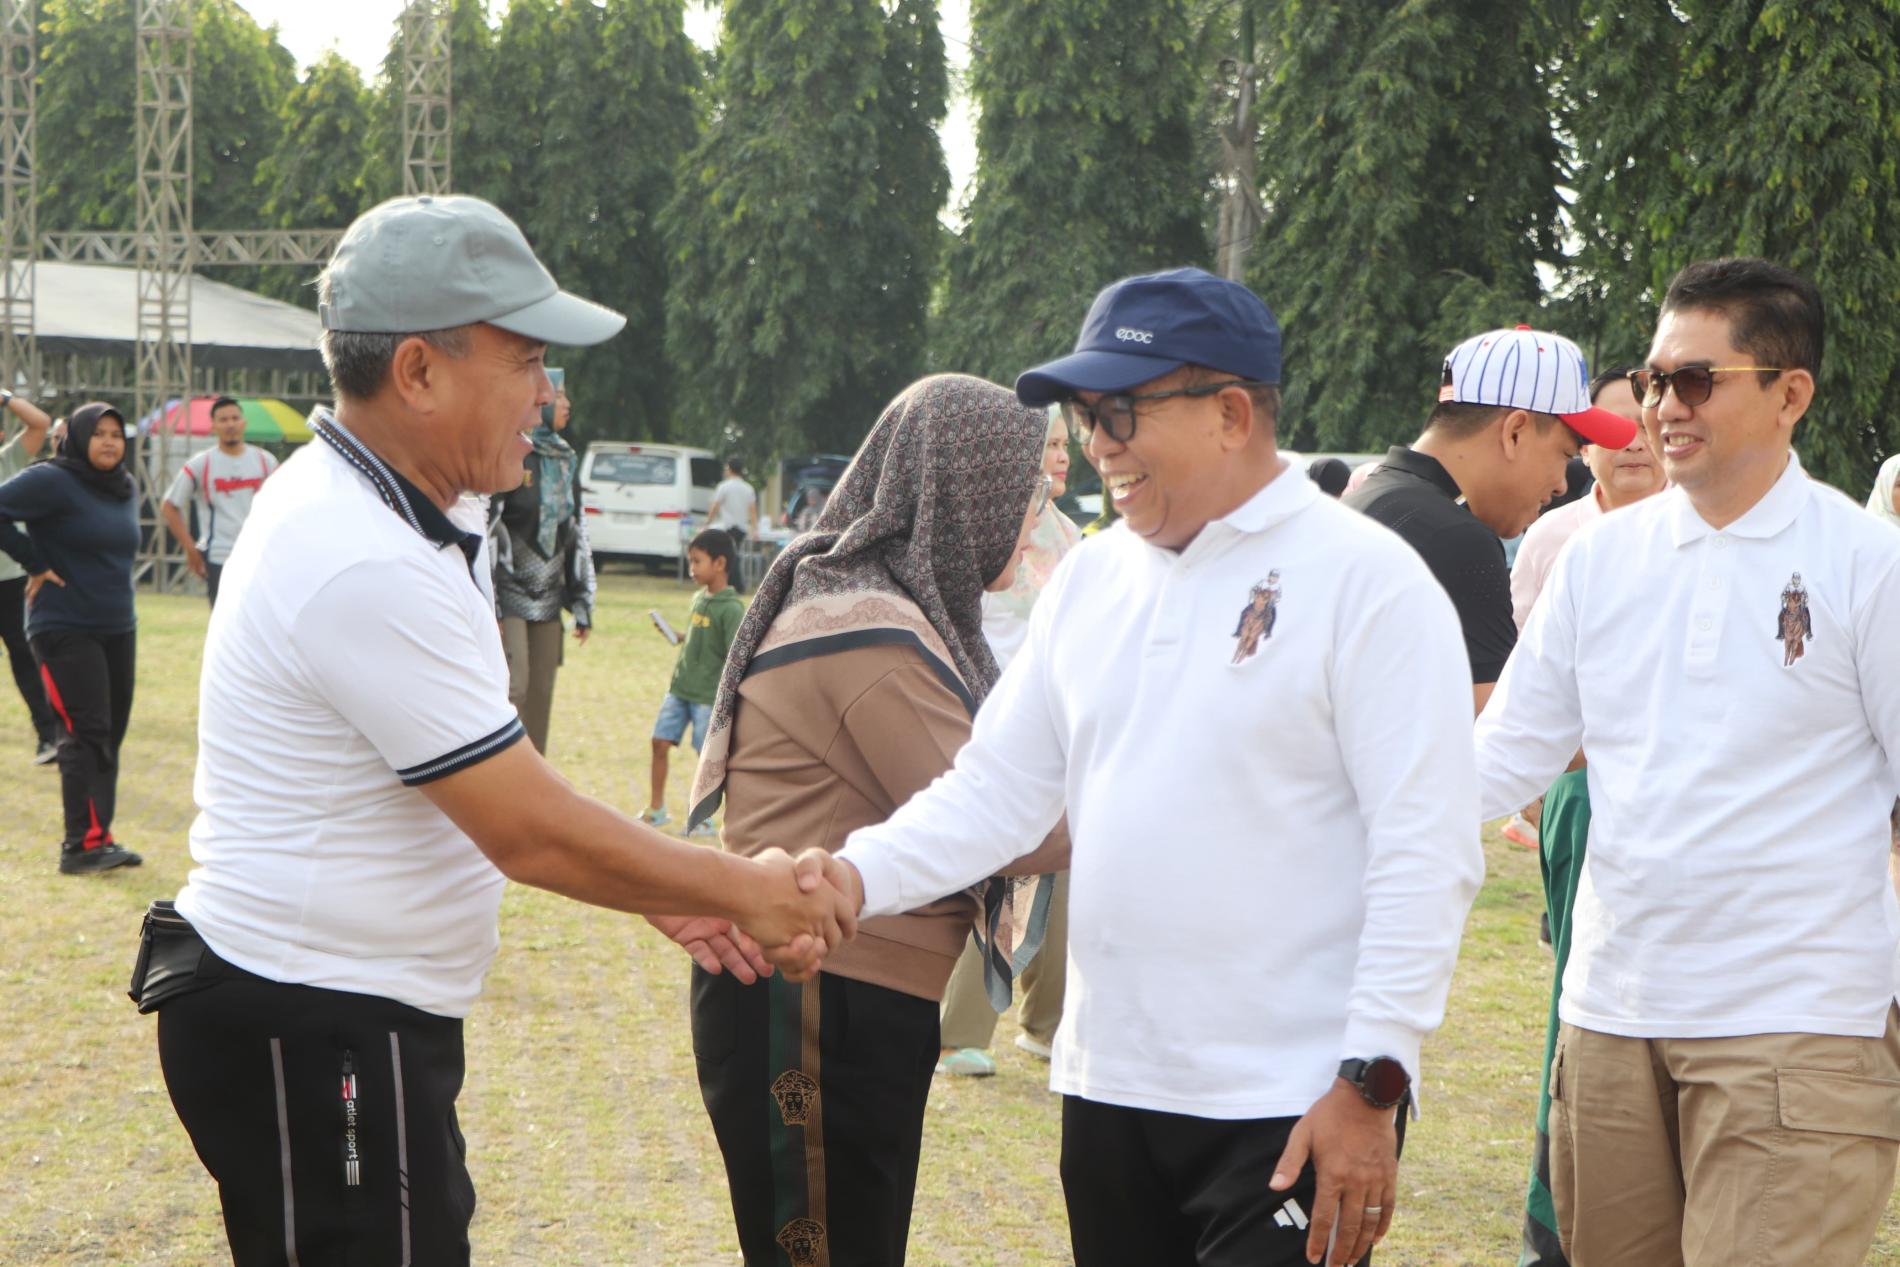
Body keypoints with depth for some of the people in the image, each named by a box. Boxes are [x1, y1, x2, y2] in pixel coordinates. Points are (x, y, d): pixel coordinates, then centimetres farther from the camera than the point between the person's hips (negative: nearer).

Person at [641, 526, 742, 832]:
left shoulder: (731, 608, -14)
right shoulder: (699, 598, 9)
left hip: (709, 695, -7)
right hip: (680, 688, 7)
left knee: (708, 753, -1)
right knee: (660, 741, 6)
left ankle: (703, 818, 8)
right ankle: (656, 809, 17)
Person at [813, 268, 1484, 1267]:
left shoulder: (1367, 578, -10)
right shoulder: (1091, 578, 10)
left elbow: (1426, 854, -13)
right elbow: (1000, 785, 10)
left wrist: (1370, 1086, -17)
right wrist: (857, 876, -7)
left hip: (1290, 1116, -6)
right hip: (1109, 1088, 7)